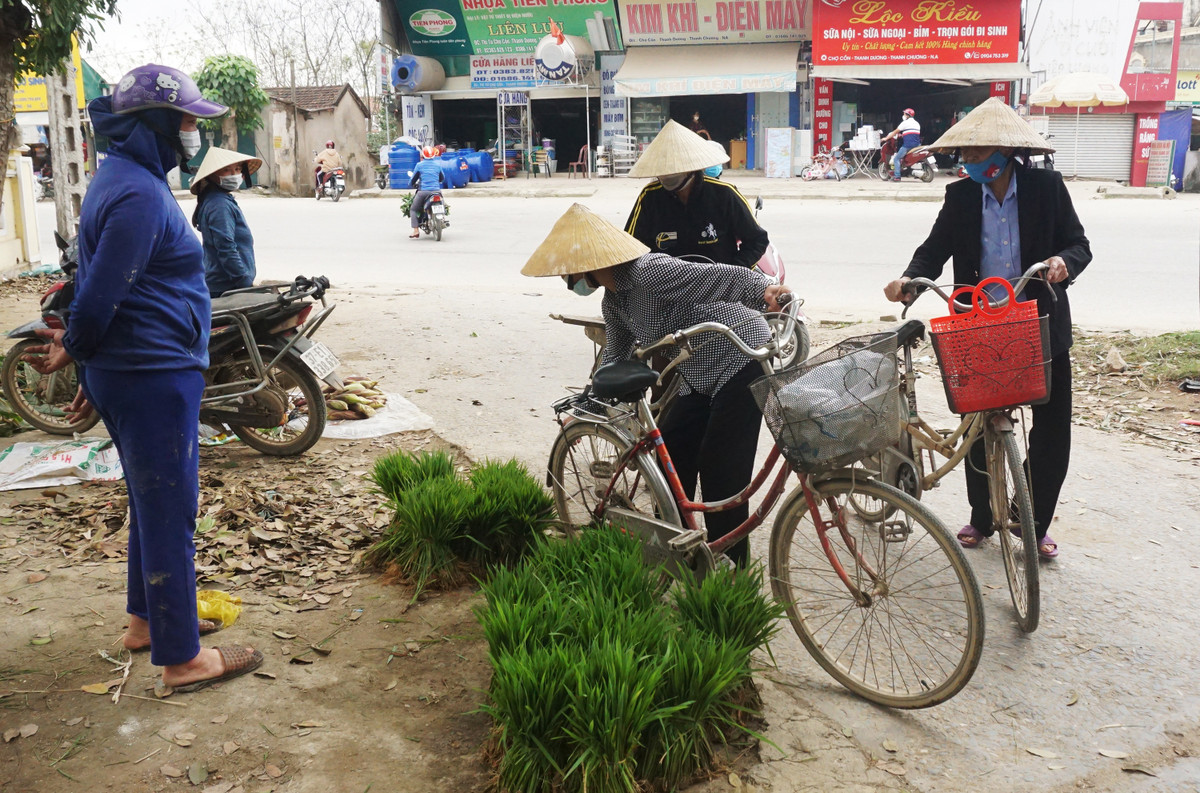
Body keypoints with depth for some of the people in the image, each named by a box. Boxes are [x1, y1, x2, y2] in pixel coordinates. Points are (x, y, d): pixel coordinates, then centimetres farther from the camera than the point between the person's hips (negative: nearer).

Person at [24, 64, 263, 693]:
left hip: (132, 373, 11)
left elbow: (97, 289, 17)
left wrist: (88, 362, 19)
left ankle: (147, 619, 36)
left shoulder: (124, 179, 14)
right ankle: (181, 657, 8)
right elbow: (101, 293, -21)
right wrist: (75, 353, -3)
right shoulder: (140, 194, -20)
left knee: (152, 501, 21)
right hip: (153, 378, -11)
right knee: (170, 510, -3)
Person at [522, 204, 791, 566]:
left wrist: (764, 289, -49)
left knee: (720, 471, -9)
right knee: (672, 454, 10)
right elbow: (615, 355, 21)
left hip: (741, 360, -9)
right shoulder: (614, 301, 7)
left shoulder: (650, 272, -24)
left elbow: (721, 276, -31)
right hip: (701, 376, 10)